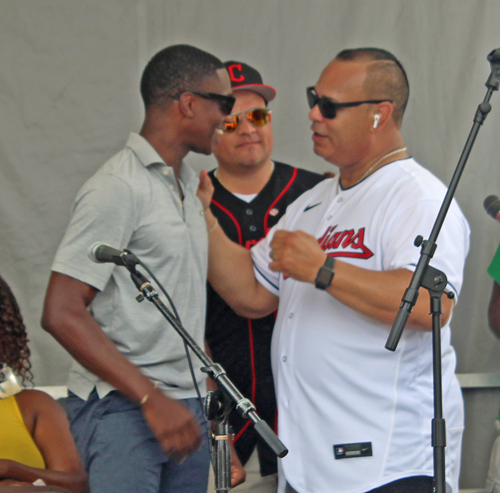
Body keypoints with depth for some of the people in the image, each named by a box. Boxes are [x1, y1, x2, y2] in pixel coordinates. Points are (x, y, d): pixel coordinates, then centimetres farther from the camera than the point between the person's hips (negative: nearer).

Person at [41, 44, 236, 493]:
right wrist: (152, 398, -20)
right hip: (121, 409, -8)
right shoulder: (119, 188, -11)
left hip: (185, 408, 8)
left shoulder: (188, 183, 17)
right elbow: (62, 313, -18)